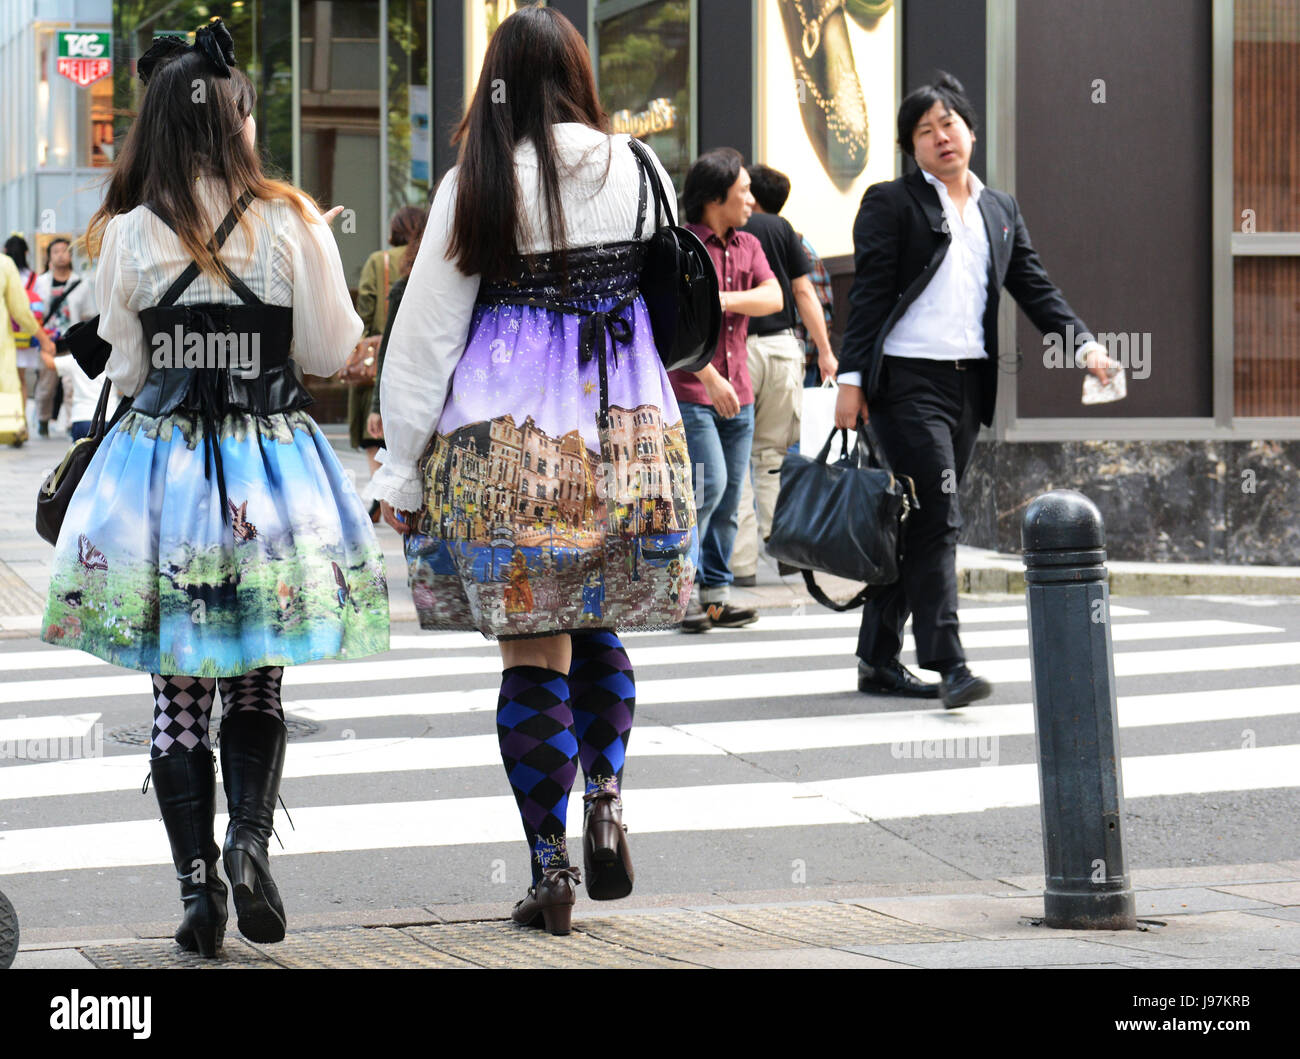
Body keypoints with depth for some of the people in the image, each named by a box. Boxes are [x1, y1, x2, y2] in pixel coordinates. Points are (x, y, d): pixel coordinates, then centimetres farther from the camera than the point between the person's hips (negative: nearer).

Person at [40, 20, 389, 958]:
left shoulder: (128, 235, -3)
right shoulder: (292, 223, -6)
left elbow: (127, 369, 4)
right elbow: (331, 351, 0)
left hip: (162, 463, 0)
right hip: (270, 467, 0)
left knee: (180, 690, 7)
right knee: (258, 684, 12)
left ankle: (199, 882, 4)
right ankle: (249, 838, -9)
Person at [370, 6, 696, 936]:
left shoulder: (478, 185, -5)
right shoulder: (636, 171, 4)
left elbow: (426, 333, -3)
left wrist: (400, 471, 3)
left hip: (507, 440, -3)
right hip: (628, 430, 3)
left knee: (532, 651, 1)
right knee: (598, 632, 19)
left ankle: (552, 872, 3)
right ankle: (605, 801, -1)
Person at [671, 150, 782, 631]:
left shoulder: (748, 246, 14)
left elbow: (774, 297, -1)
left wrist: (722, 299, -17)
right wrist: (710, 379, -23)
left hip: (737, 393, 7)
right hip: (689, 390, -7)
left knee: (730, 495, 6)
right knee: (708, 484, -15)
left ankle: (715, 592, 12)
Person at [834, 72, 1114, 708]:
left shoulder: (1001, 211, 17)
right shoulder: (890, 204, 1)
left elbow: (1035, 290, 14)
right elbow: (869, 294, -5)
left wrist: (1083, 343, -1)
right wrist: (851, 376, -11)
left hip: (969, 384, 6)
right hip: (907, 380, -6)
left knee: (920, 523, 9)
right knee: (937, 518, -14)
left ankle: (879, 659, 16)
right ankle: (948, 664, -17)